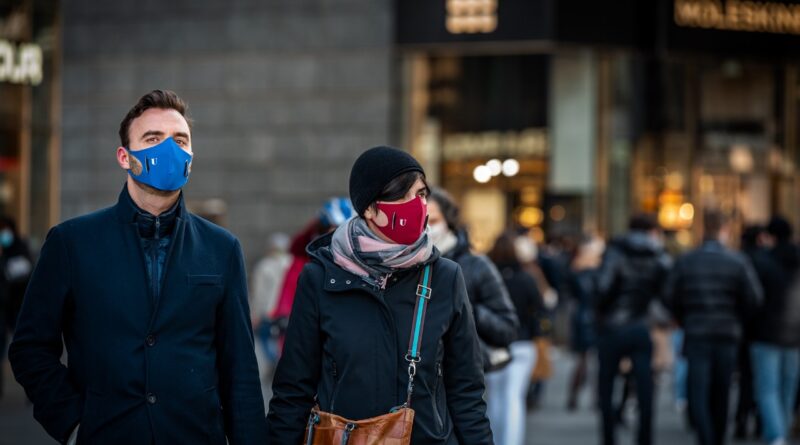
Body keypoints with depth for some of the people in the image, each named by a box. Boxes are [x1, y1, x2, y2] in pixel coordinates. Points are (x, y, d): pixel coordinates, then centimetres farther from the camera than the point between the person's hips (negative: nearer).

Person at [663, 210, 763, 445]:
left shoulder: (685, 261, -1)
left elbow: (669, 296, -2)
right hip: (728, 336, 1)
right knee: (720, 397, 13)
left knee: (699, 395, -4)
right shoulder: (738, 262, -4)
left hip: (696, 337, -1)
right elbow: (754, 299, -7)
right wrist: (738, 321, 10)